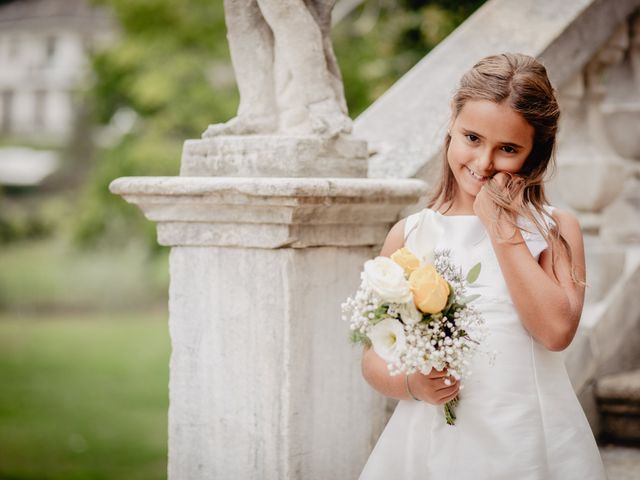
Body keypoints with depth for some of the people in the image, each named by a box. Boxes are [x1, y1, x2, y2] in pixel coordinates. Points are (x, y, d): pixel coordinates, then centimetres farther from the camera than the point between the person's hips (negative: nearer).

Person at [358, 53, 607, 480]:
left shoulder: (556, 230, 0)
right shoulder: (408, 235, 4)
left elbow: (557, 330, -16)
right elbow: (374, 356, 5)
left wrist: (501, 227, -11)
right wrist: (411, 383, -15)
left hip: (530, 444, -1)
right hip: (432, 445, 1)